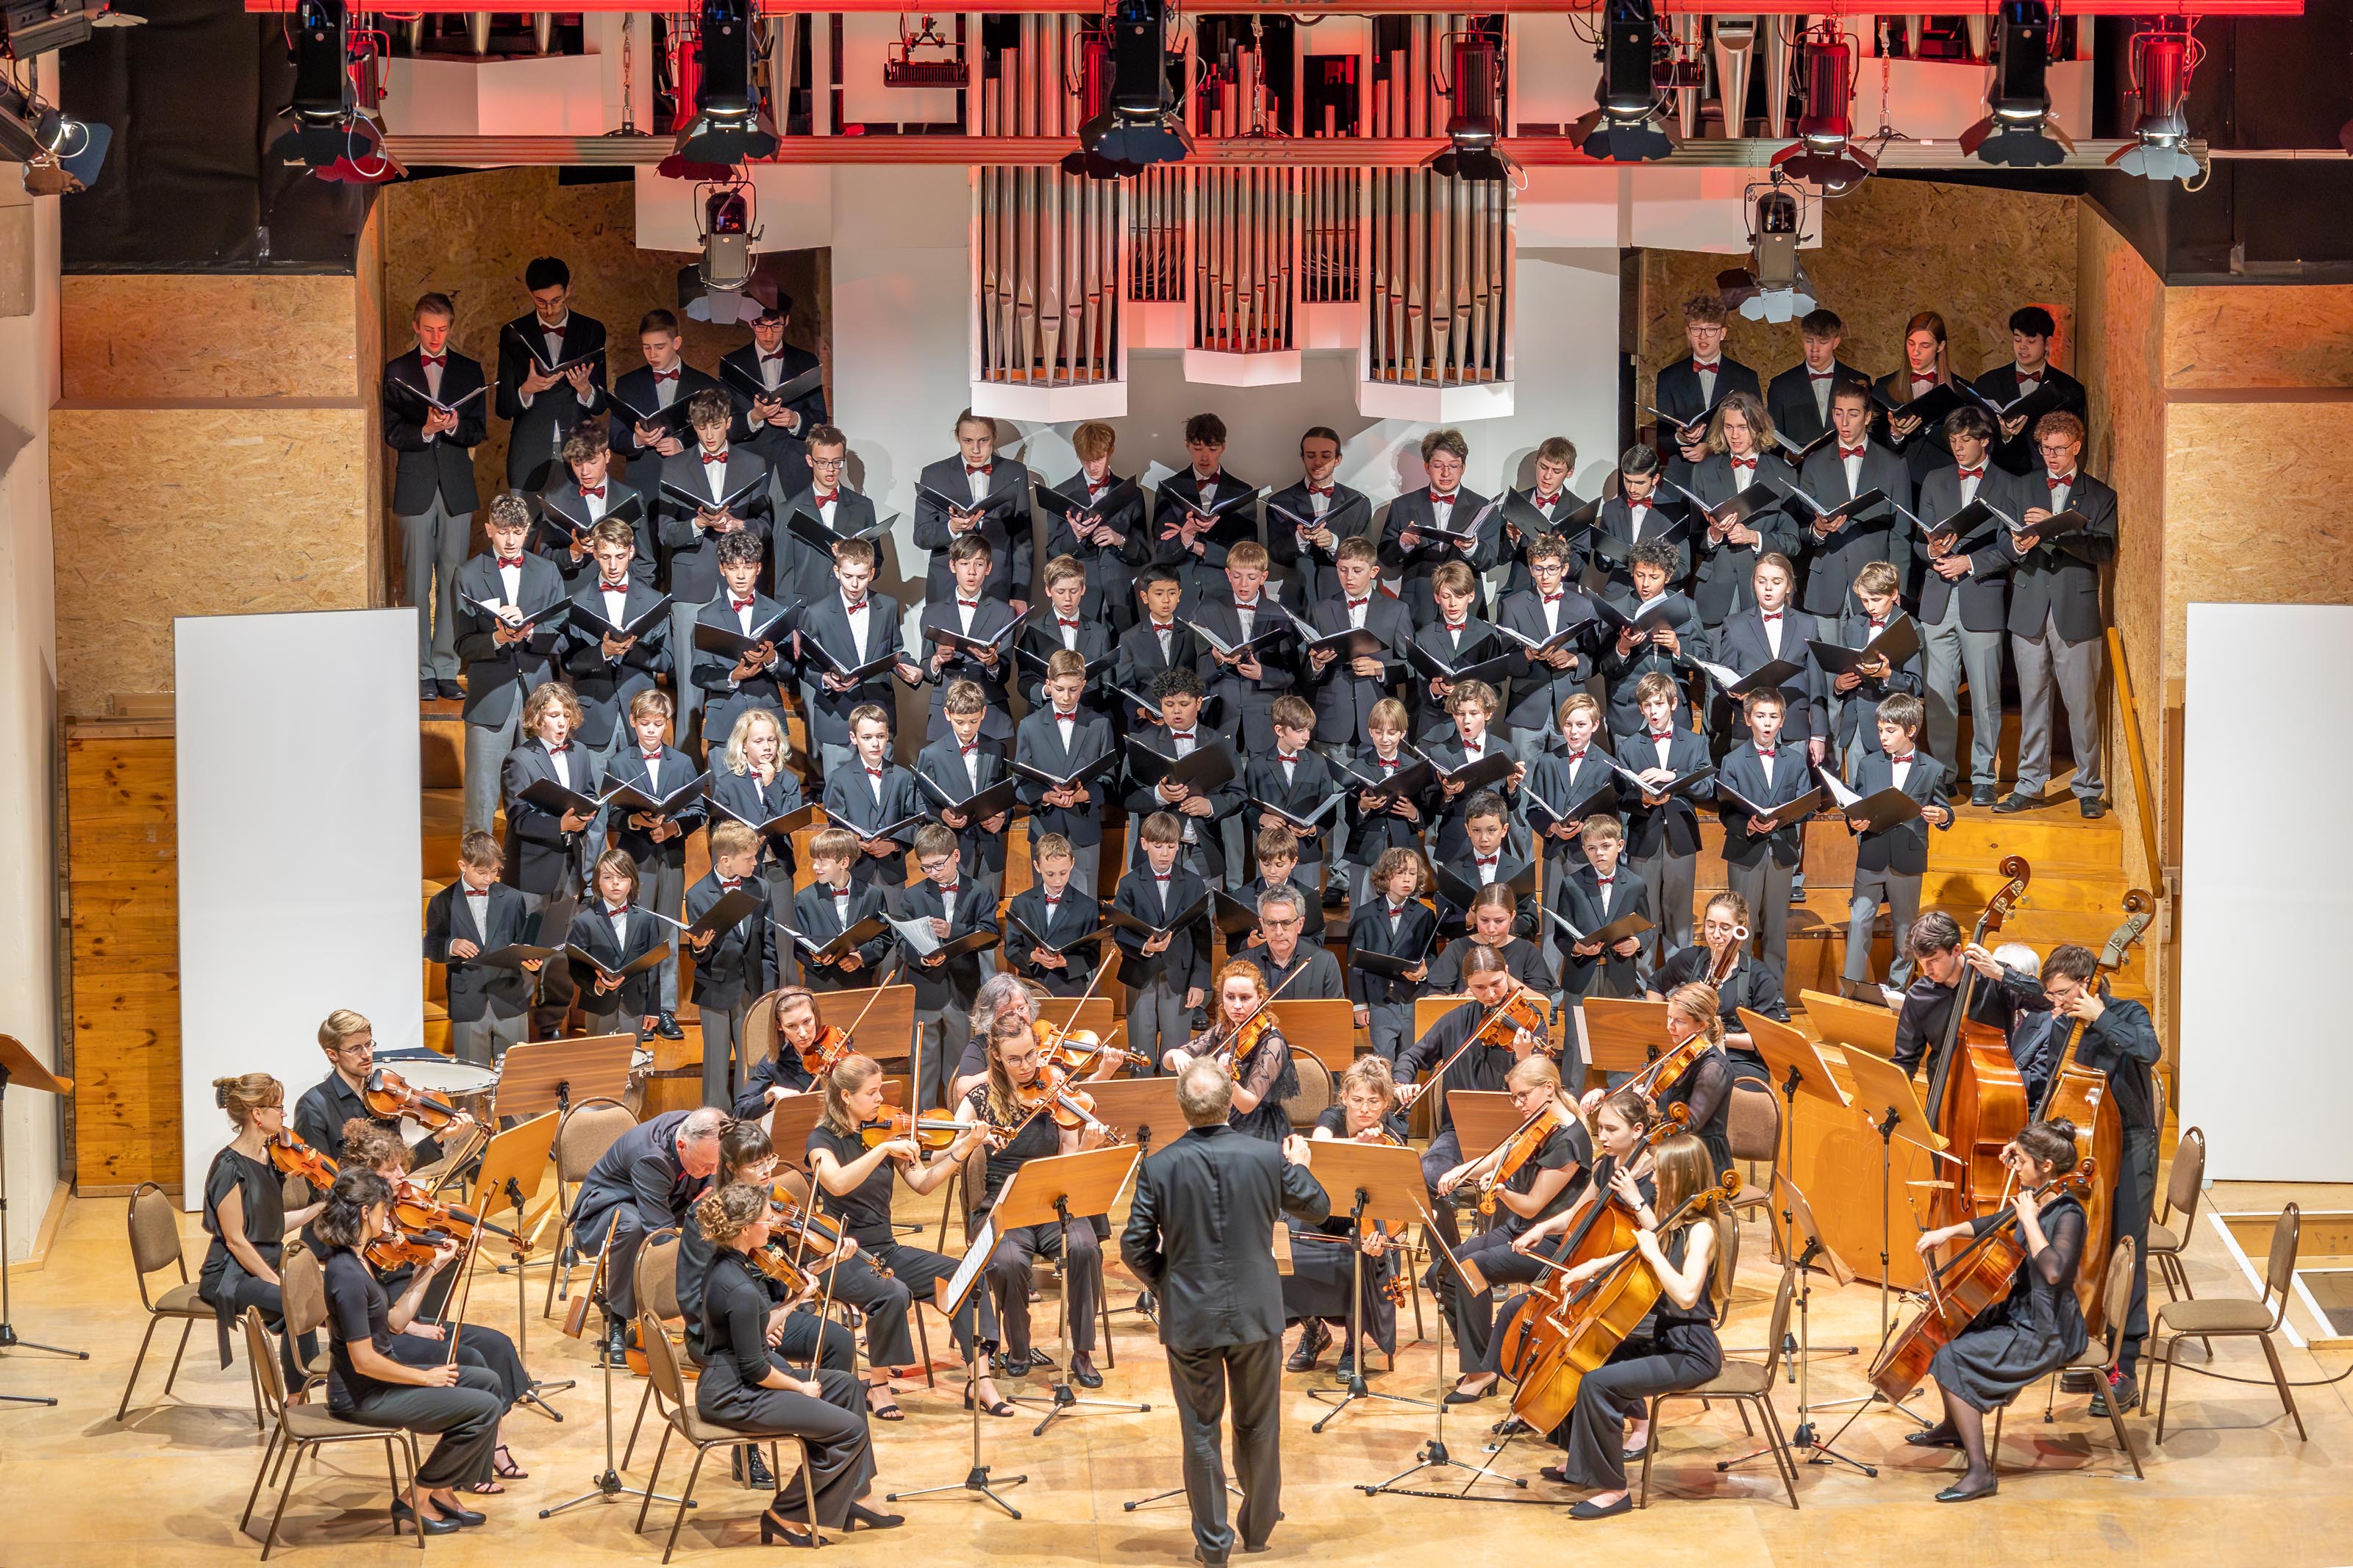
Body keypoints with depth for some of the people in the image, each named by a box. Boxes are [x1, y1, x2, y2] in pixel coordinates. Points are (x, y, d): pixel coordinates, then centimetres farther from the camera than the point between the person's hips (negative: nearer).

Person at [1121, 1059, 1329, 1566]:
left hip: (1189, 1317, -1)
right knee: (1258, 1427, 17)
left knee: (1201, 1432, 10)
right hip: (1256, 1313, 1)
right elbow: (1317, 1209, 6)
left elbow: (1136, 1248, -8)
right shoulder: (1268, 1157, -10)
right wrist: (1299, 1167, 25)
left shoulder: (1159, 1167, -11)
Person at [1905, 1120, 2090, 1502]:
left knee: (1953, 1358, -22)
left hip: (2046, 1333, -10)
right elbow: (1992, 1225, 23)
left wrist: (2029, 1221, -30)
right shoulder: (2035, 1201, 5)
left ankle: (1980, 1472, -21)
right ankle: (1953, 1428, 40)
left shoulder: (2067, 1214, -22)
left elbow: (2054, 1271, -39)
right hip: (2021, 1313, 10)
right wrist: (1948, 1232, 8)